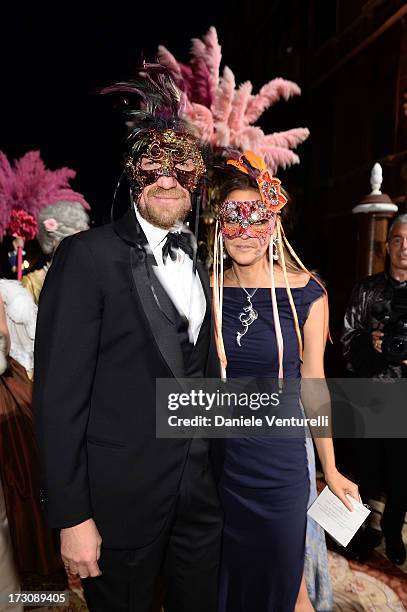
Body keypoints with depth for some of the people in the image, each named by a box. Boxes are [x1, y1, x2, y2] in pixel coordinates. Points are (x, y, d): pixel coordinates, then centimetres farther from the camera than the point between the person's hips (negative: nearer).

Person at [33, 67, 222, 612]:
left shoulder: (198, 268, 7)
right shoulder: (89, 255, -13)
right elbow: (59, 393, -15)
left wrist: (217, 472, 12)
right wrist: (71, 517, -14)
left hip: (201, 494, 6)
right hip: (120, 498, -5)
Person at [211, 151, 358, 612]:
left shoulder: (305, 294, -10)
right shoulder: (207, 291, -6)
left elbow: (312, 383, -2)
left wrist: (330, 470, 5)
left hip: (280, 466, -1)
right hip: (214, 462, 2)